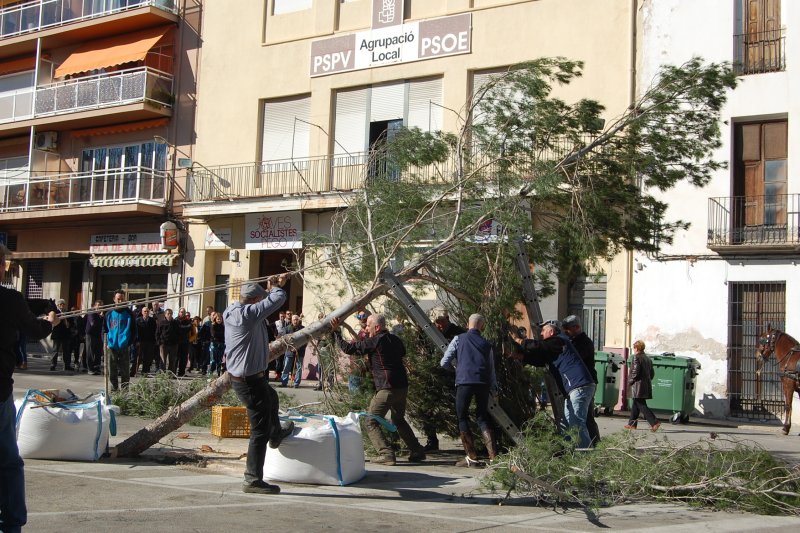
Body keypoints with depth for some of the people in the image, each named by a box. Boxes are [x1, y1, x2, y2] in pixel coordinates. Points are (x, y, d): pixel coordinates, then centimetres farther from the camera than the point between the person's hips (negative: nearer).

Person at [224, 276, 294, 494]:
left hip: (240, 377, 10)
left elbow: (266, 304, 22)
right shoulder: (247, 314, -25)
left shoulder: (232, 311, 3)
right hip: (251, 381, -10)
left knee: (272, 398, 37)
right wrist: (275, 288, 1)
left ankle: (276, 434, 62)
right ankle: (253, 480, 0)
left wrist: (273, 287, 14)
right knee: (260, 430, -4)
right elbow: (278, 299, -21)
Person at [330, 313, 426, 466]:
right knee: (398, 420, 26)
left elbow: (348, 348, -7)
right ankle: (417, 451, 24)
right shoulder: (395, 340, 12)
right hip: (402, 386, 8)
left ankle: (386, 454, -11)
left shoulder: (374, 342, -9)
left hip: (386, 389, -8)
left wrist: (335, 332, 5)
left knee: (371, 423, 1)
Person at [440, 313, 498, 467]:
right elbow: (492, 369, 17)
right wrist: (494, 389, 24)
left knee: (462, 417, 7)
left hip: (464, 381, -3)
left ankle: (471, 457, 3)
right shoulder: (487, 344, 17)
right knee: (483, 417, 13)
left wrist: (453, 366, 30)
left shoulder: (458, 339, 10)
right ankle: (493, 455, 3)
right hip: (483, 383, 3)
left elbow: (444, 363, 8)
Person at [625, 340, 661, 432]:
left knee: (641, 406, -7)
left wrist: (630, 381, -7)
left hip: (638, 387, -9)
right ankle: (632, 423, 21)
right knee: (635, 405, 17)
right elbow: (652, 373, 16)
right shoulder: (648, 359, 14)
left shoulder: (637, 357, -11)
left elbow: (635, 372, -19)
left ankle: (654, 422, -16)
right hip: (646, 386, 9)